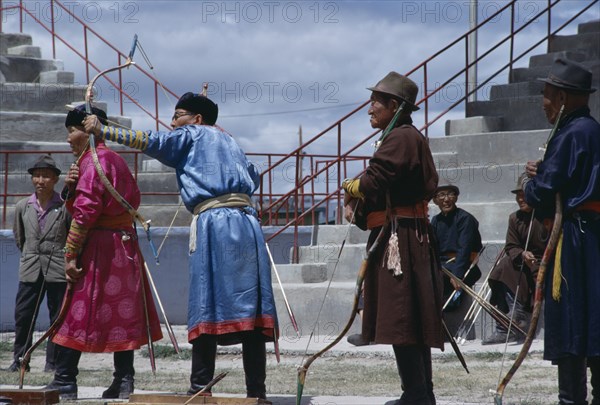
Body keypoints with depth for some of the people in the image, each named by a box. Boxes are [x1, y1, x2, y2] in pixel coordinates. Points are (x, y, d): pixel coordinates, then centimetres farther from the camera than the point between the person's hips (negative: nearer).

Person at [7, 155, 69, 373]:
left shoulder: (65, 206, -4)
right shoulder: (23, 207, 5)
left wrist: (68, 259, 8)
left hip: (58, 271, -3)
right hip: (30, 271, 3)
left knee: (58, 317, 2)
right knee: (23, 315, 1)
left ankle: (53, 362, 9)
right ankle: (20, 360, 10)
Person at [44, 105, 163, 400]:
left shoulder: (93, 160, -9)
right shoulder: (117, 161, 20)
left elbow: (86, 210, -18)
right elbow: (78, 209, 21)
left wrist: (71, 254, -17)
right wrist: (72, 188, 1)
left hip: (97, 249, -9)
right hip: (125, 248, 9)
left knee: (75, 313, -6)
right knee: (121, 314, 5)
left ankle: (64, 384, -7)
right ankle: (124, 382, 2)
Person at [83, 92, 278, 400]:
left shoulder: (191, 134, 11)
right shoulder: (228, 140, 29)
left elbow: (149, 141, -1)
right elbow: (253, 178, 32)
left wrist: (102, 130, 2)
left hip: (214, 221, -6)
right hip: (247, 222, 6)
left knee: (207, 306, -7)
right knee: (249, 307, 0)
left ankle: (200, 387, -10)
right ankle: (257, 390, -4)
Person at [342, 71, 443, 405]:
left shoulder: (400, 138, -14)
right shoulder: (410, 137, 19)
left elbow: (374, 183, -20)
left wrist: (350, 187, 1)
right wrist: (358, 204, 2)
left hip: (398, 239, -11)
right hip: (412, 236, 11)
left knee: (401, 320, -10)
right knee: (412, 320, 13)